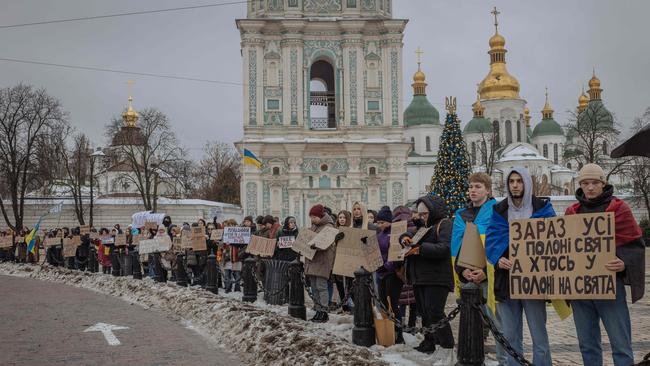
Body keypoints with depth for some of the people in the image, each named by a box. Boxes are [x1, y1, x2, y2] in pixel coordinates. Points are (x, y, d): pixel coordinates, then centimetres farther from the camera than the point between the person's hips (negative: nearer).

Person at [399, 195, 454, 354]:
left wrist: (421, 249, -24)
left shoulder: (445, 224, -6)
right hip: (419, 278, 8)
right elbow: (409, 234, 21)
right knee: (424, 313, 11)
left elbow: (445, 248, -20)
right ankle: (428, 343, 19)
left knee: (435, 313, -13)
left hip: (437, 278, -8)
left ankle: (448, 347, -8)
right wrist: (405, 237, -3)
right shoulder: (422, 226, 21)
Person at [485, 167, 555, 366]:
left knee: (539, 336, -2)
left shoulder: (542, 208, 4)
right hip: (506, 278, 3)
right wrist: (498, 258, -17)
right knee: (510, 336, 9)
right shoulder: (499, 210, 11)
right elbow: (491, 240, 3)